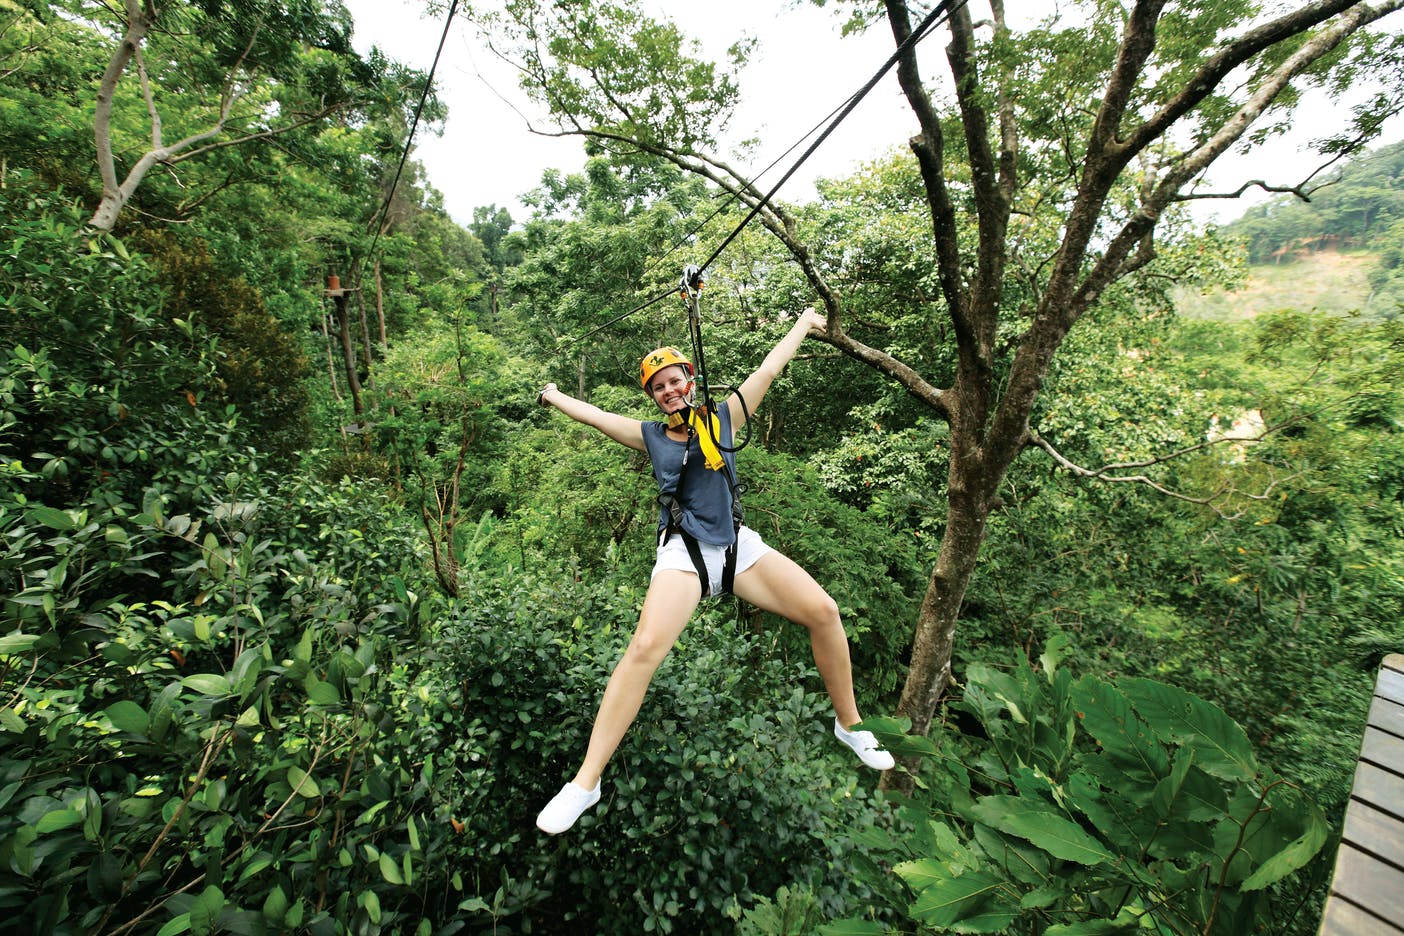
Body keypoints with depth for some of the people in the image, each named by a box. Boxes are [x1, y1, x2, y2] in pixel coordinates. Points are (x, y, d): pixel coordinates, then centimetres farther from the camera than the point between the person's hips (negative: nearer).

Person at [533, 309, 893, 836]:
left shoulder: (722, 419, 6)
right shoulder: (651, 437, 6)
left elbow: (767, 371, 12)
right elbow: (593, 415, 14)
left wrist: (805, 322, 20)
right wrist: (553, 396, 29)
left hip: (738, 545, 2)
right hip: (684, 552, -2)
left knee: (824, 612, -9)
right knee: (645, 647, -24)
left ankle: (849, 724, 15)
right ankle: (585, 783, -11)